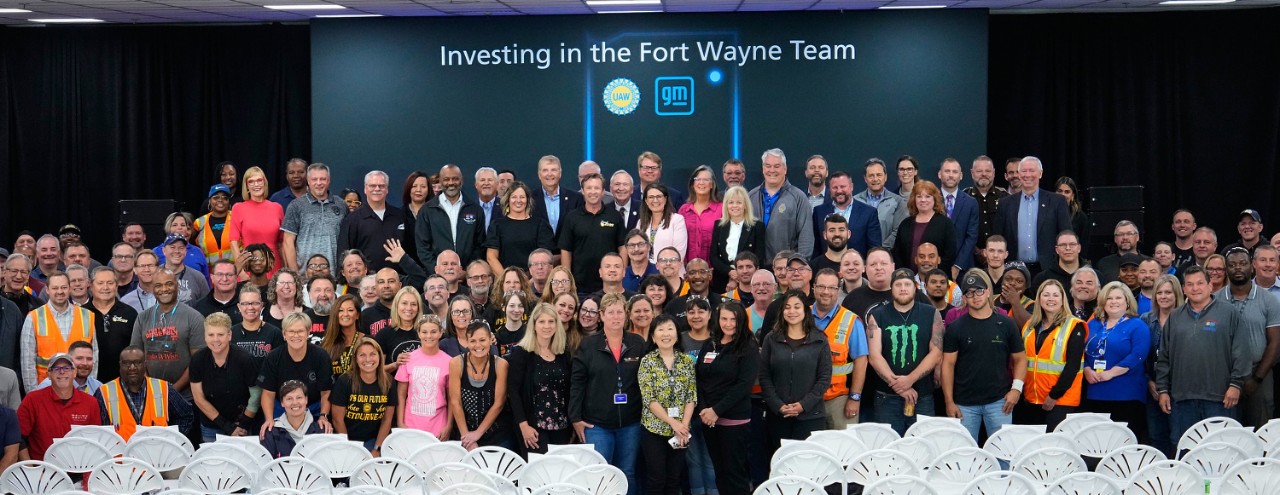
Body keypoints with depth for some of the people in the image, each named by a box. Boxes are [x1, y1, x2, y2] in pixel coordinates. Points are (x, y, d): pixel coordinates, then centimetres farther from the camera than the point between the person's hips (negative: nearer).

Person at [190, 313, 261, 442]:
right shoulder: (197, 360, -11)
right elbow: (199, 399, -6)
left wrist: (242, 425, -8)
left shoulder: (244, 360, -19)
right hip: (210, 428, 2)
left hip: (241, 428, -2)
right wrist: (226, 426, -9)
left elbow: (256, 396, -10)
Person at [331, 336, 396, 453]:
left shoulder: (388, 382, -4)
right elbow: (338, 420, -6)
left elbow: (387, 420, 2)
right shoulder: (344, 381, -11)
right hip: (347, 440, -2)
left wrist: (377, 449, -3)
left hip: (375, 440, 2)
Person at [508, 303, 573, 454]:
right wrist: (523, 424, -16)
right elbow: (513, 390, -9)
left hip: (561, 426, 5)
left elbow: (568, 390, 14)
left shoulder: (564, 354, 10)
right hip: (534, 426, -5)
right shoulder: (521, 353, -4)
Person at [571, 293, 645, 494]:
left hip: (630, 423, 2)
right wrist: (575, 418, -7)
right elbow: (577, 382, -3)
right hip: (597, 423, -2)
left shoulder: (638, 344, 3)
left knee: (628, 475, 10)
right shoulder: (588, 345, -2)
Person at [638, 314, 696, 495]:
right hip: (654, 429, -3)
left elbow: (691, 397, 2)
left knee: (674, 479, 10)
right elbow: (649, 399, -11)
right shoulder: (647, 361, -5)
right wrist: (673, 422, -16)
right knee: (656, 479, 0)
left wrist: (684, 425, -10)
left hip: (681, 429, 3)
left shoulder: (687, 361, 4)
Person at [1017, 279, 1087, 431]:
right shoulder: (1030, 326, 13)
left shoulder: (1074, 327, -5)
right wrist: (1020, 390, 7)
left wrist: (1054, 395, -15)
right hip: (1031, 400, 6)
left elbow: (1073, 365, -12)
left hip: (1061, 401, -6)